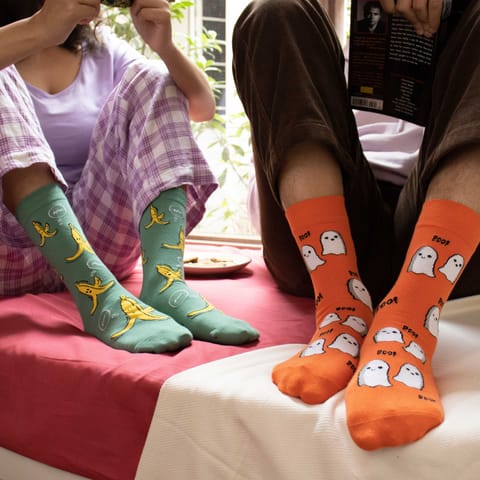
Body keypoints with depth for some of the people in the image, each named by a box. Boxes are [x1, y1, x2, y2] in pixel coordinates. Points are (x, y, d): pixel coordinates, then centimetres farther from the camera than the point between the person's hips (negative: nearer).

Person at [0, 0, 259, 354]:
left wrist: (165, 45, -14)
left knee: (151, 81, -8)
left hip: (96, 243, 3)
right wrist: (40, 30, -33)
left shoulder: (101, 49, 14)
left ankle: (164, 282, -32)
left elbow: (203, 107, 3)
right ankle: (100, 294, -39)